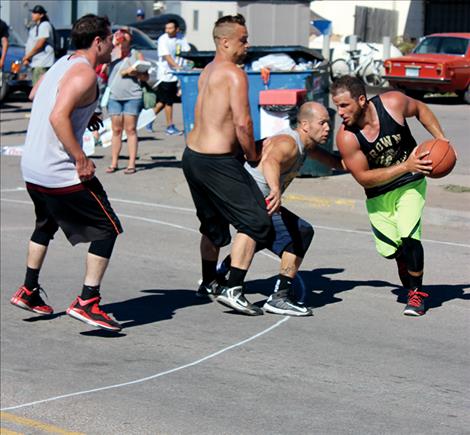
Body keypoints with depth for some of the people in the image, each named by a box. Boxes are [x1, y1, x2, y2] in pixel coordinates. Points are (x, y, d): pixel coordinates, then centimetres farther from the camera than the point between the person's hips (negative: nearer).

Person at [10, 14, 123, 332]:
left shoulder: (63, 64, 13)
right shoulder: (84, 73, -15)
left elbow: (35, 95, 31)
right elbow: (58, 117, -27)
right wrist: (81, 160, -24)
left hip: (32, 169, 10)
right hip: (61, 173, -9)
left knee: (46, 225, 31)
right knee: (108, 229, -1)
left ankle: (29, 291, 35)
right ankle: (87, 303, -7)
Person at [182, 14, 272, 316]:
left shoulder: (208, 71, 14)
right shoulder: (234, 73, -13)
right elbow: (243, 123, -20)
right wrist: (253, 156, -4)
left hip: (192, 155, 10)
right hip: (217, 162, -10)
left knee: (213, 223, 26)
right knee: (255, 222, -6)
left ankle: (209, 282, 41)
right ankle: (233, 290, -12)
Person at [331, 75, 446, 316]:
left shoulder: (393, 103, -21)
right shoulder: (346, 137, -24)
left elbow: (420, 109, 2)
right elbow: (364, 178, -20)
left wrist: (441, 139, -5)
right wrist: (405, 167, -26)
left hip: (410, 184, -1)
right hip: (378, 195, 1)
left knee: (409, 237, -19)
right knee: (391, 249, -1)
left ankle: (417, 293, 2)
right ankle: (409, 282, 34)